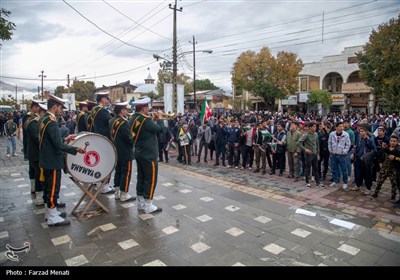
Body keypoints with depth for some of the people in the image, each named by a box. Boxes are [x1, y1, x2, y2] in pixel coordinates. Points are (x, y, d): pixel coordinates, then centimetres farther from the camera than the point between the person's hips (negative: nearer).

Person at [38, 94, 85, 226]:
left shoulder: (43, 119, 9)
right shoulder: (51, 122, -23)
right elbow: (59, 145, -26)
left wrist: (65, 139, 11)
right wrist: (76, 149, -19)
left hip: (45, 160, 10)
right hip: (53, 162, -10)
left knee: (48, 187, 18)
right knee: (53, 189, 0)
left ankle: (50, 212, 31)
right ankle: (53, 218, 10)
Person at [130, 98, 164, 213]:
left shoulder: (134, 119, 8)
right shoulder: (146, 120, -21)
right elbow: (160, 129, -18)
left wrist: (154, 119, 12)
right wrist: (159, 117, -4)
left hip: (139, 153, 10)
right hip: (149, 155, -9)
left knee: (141, 178, 14)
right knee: (150, 179, 0)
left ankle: (140, 203, 23)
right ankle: (148, 205, 7)